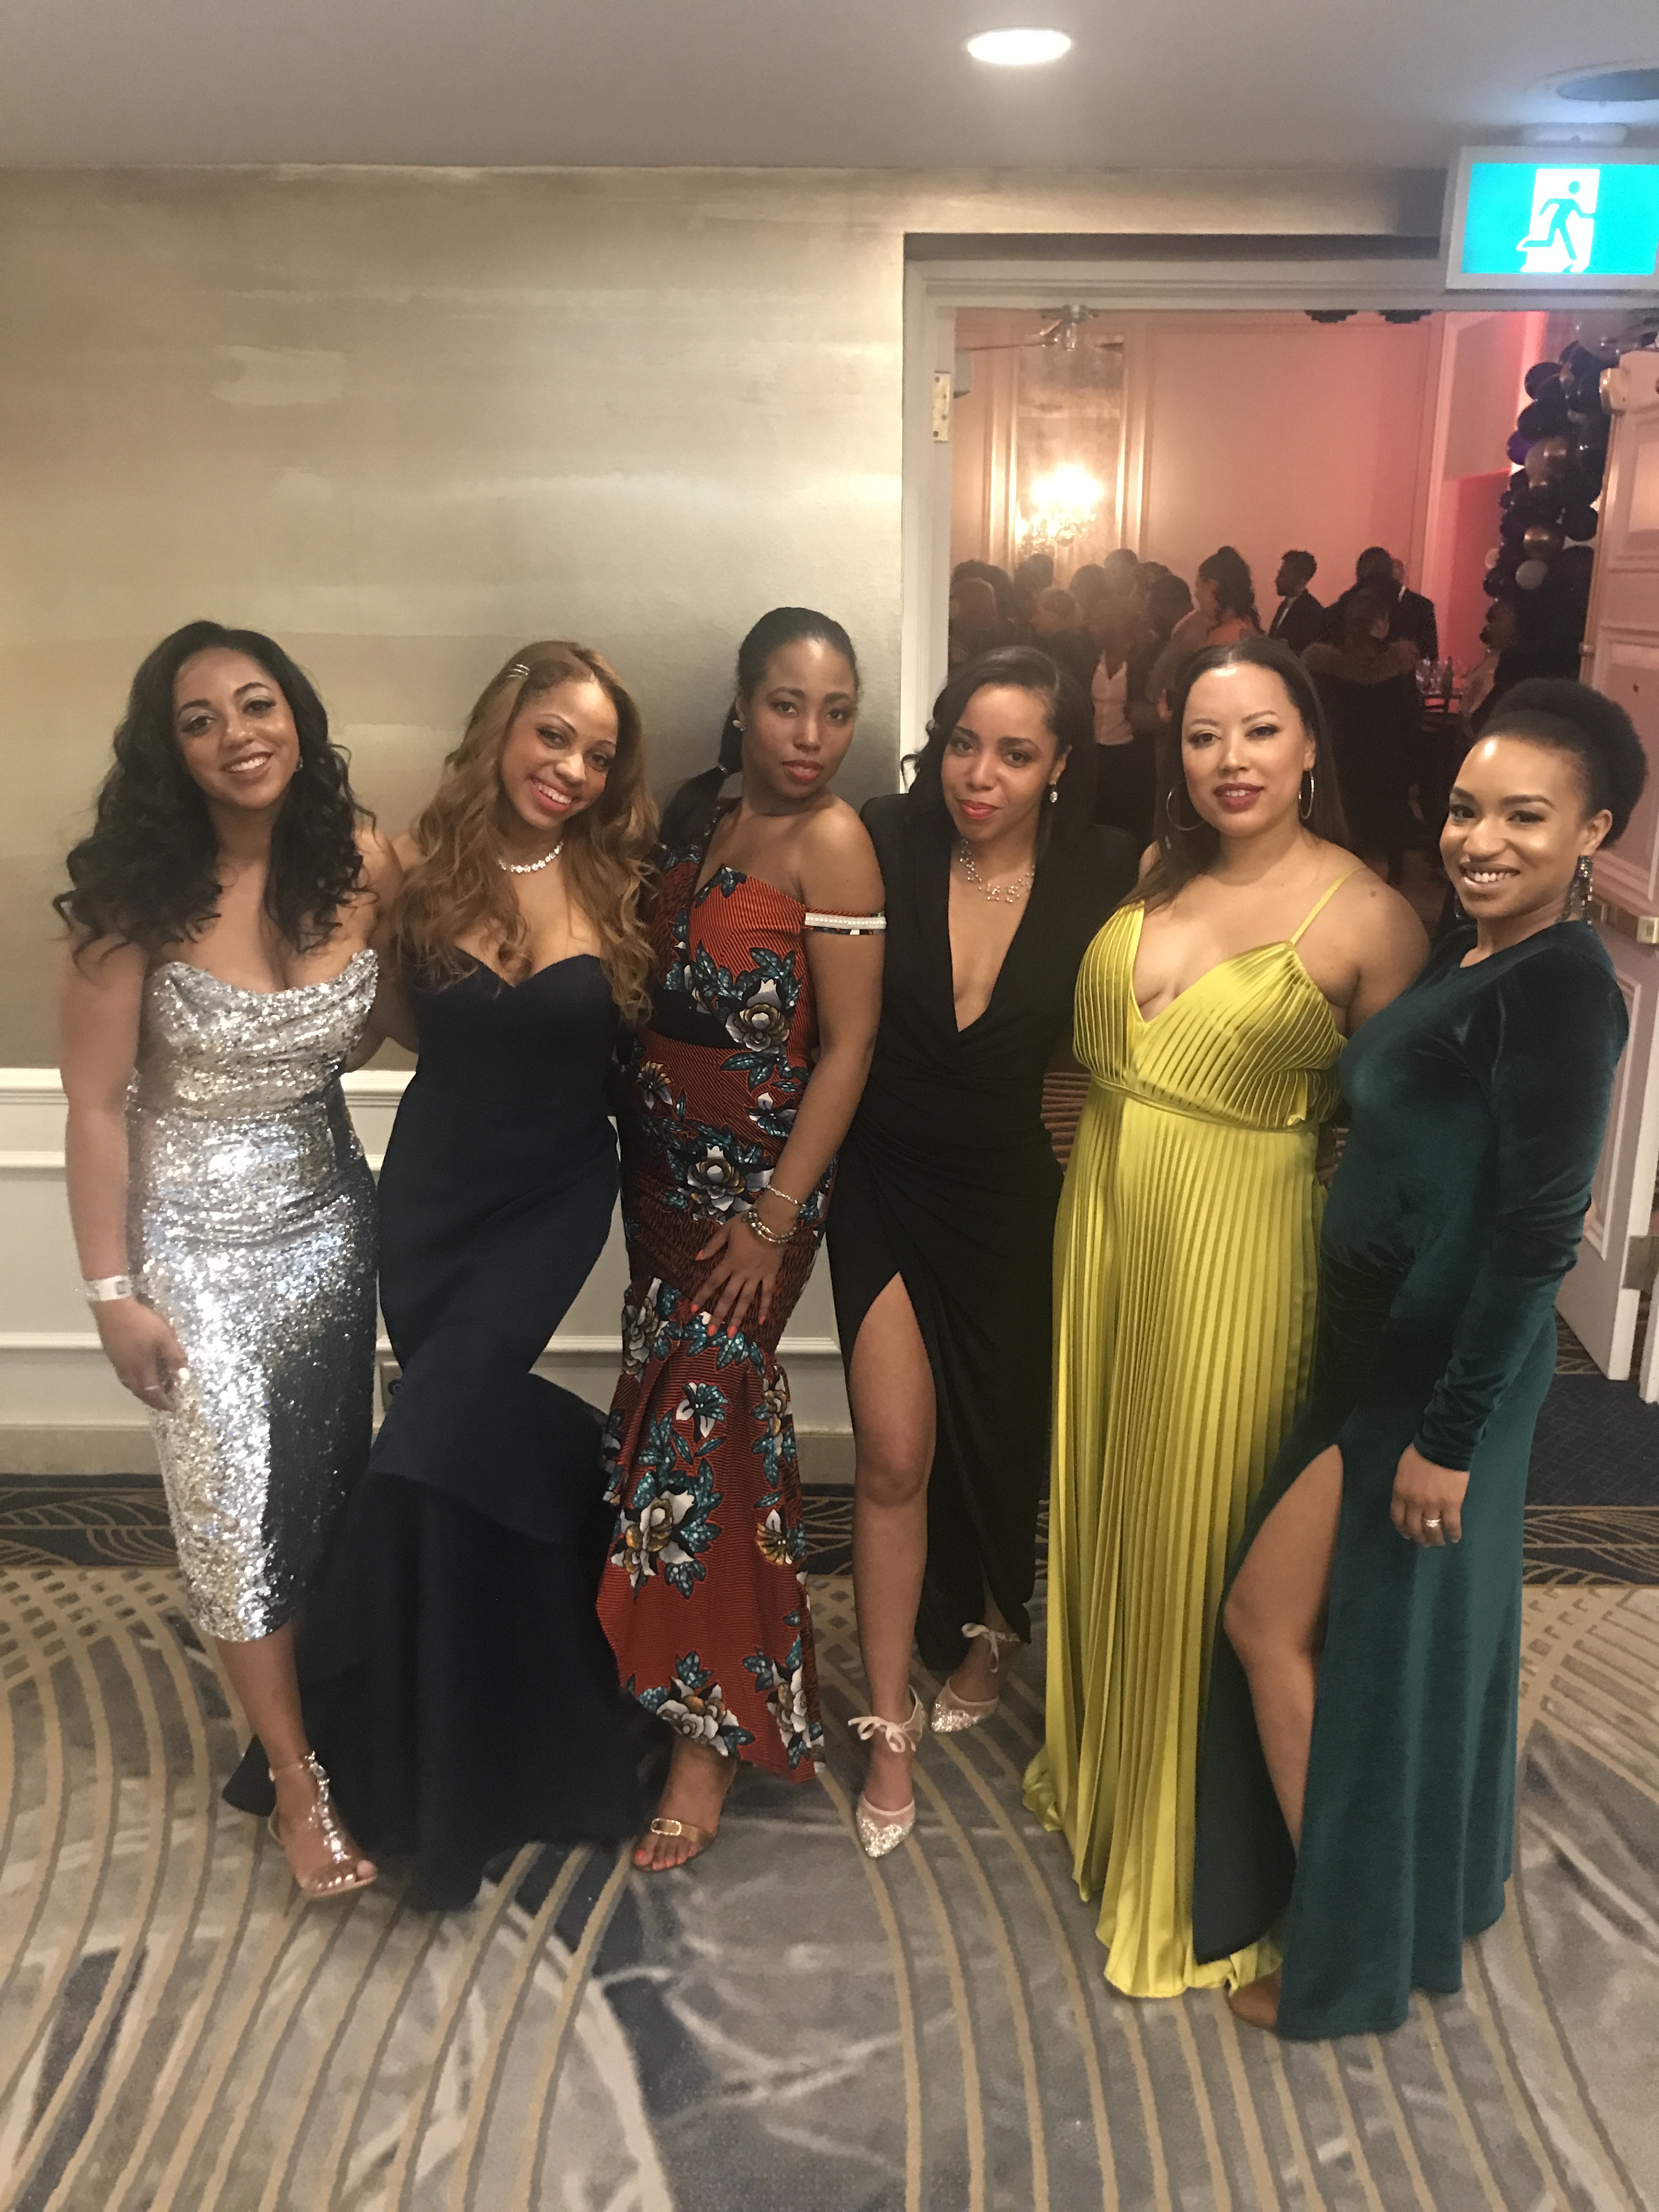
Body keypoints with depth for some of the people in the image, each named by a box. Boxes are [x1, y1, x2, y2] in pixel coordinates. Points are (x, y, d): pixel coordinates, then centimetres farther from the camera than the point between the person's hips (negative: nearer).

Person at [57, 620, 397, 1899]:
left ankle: (315, 1696, 41)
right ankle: (299, 1778, 23)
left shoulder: (361, 862, -10)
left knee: (328, 1482, 16)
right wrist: (113, 1287, -11)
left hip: (330, 1214, 3)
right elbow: (97, 1107, -12)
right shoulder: (140, 893, -18)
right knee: (235, 1503, 4)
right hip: (196, 1234, -3)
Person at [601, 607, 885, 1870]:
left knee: (700, 1429, -3)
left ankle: (714, 1731, 13)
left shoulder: (831, 841, -13)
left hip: (753, 1183, -6)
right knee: (709, 1412, 15)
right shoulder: (696, 817, 8)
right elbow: (660, 992, 12)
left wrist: (775, 1218, -17)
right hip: (662, 1168, 6)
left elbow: (849, 1043, -16)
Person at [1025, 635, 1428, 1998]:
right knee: (1100, 1506, 19)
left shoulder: (1368, 917, -12)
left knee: (1195, 1536, 6)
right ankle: (1097, 1761, 45)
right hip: (1102, 1229, 6)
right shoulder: (1150, 873, 4)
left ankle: (1182, 1851, 30)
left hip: (1234, 1257, -6)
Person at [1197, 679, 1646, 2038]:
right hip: (1378, 1344, 8)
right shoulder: (1471, 955, 7)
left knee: (1269, 1621, 3)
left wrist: (1450, 1434, -20)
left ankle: (1354, 1950, 23)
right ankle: (1428, 1901, 44)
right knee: (1399, 1631, 21)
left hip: (1440, 1372, -8)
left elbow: (1540, 1237, -22)